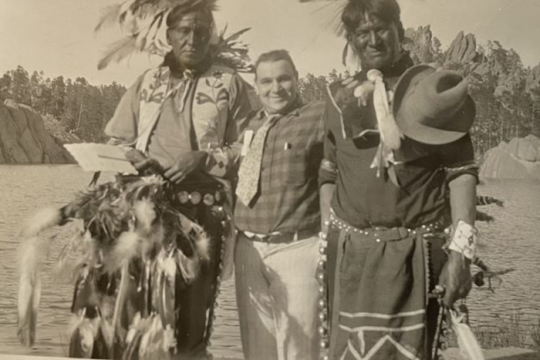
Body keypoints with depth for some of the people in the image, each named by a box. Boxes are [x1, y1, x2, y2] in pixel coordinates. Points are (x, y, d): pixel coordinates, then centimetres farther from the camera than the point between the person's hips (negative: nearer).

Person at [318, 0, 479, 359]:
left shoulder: (433, 89, 0)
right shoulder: (342, 97, 10)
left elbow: (461, 171, -4)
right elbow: (328, 175, 14)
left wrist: (461, 251, -12)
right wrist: (326, 242, 7)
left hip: (412, 253, -3)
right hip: (349, 253, 3)